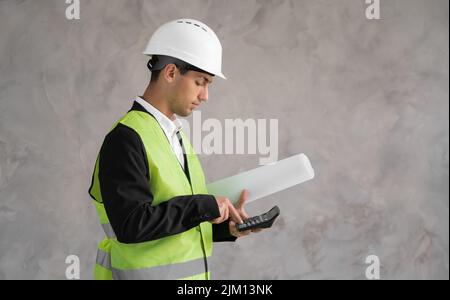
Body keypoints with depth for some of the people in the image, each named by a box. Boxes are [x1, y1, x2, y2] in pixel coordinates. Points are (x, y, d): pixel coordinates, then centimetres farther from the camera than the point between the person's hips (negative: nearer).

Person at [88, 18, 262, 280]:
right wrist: (204, 205, -19)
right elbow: (131, 225, -25)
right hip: (144, 272, -8)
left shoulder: (176, 136, 10)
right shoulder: (126, 138, -16)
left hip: (187, 275, 8)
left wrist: (227, 227, 0)